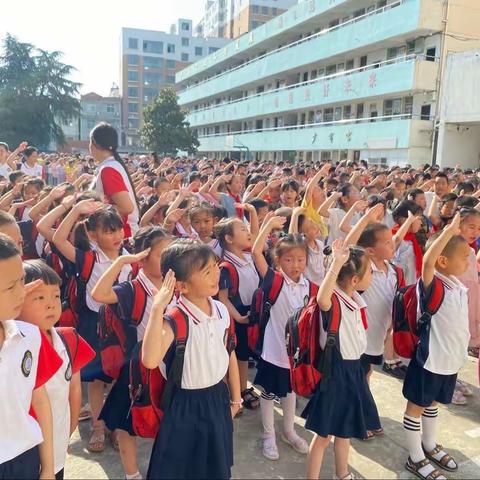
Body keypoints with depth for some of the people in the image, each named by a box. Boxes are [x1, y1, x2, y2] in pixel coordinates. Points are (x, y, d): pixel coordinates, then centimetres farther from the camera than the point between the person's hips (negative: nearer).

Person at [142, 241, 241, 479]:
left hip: (218, 398, 5)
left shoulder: (221, 310, -6)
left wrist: (235, 397, 16)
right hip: (186, 405, -5)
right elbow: (150, 360, -43)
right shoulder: (175, 319, -25)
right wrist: (157, 309, -45)